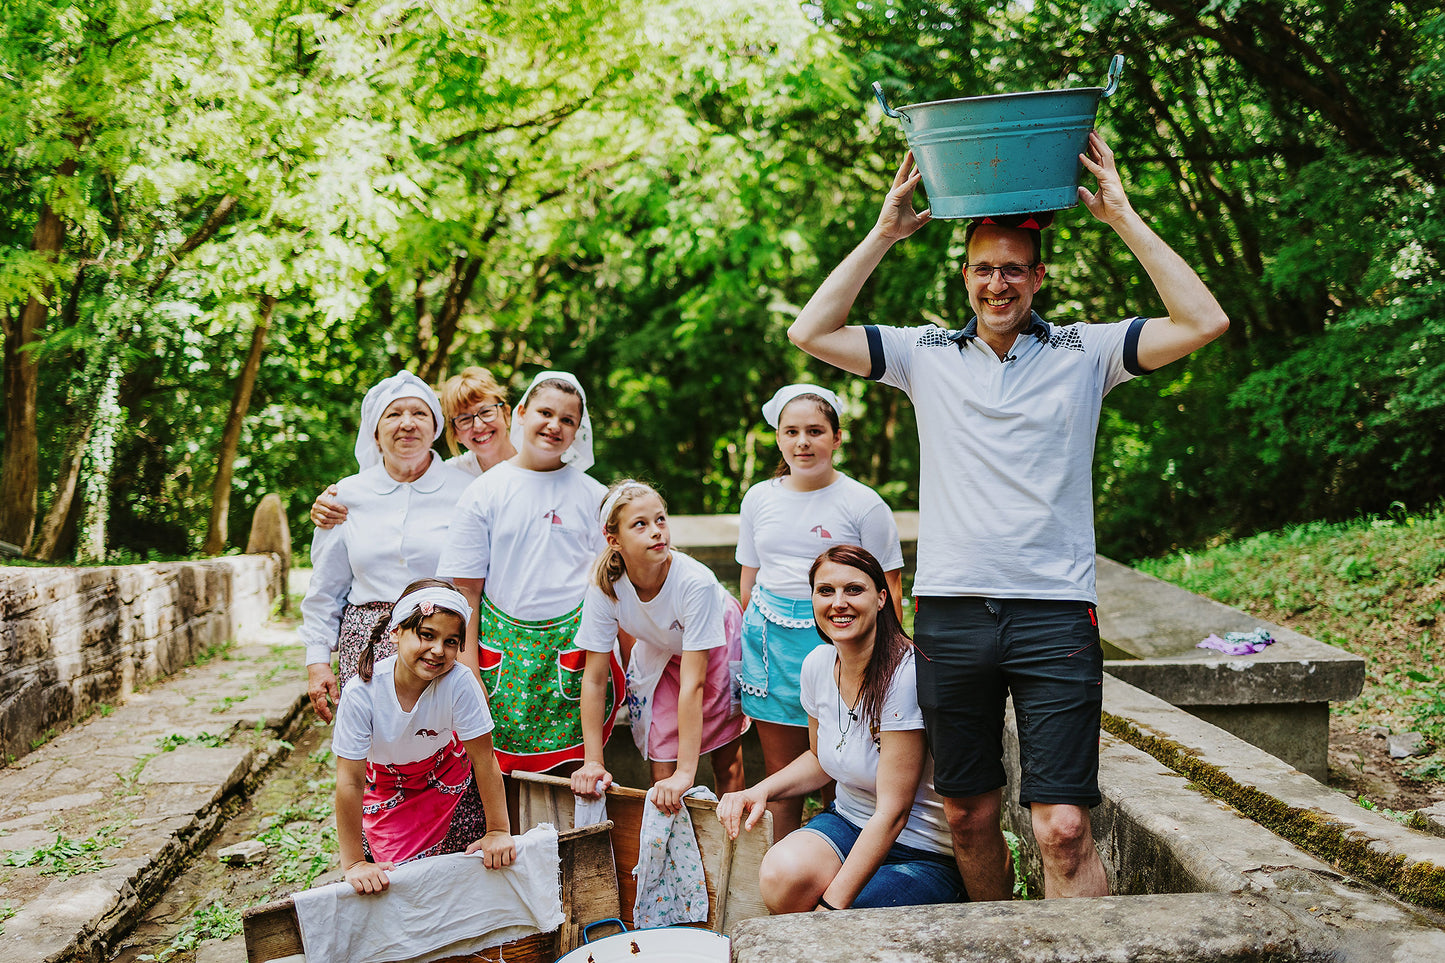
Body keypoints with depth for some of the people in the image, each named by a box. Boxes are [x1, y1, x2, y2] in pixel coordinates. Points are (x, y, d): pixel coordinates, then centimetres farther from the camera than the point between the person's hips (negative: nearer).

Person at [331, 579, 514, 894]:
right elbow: (350, 781, -26)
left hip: (448, 781, 1)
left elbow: (483, 759, -23)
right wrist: (354, 863, -23)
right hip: (386, 784, 0)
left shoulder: (459, 683, -33)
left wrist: (498, 831, -17)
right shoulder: (361, 694, -32)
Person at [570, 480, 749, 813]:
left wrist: (686, 773, -40)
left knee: (727, 762, 2)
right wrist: (593, 762, -23)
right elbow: (594, 679, -21)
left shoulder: (696, 581, -38)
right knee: (663, 772, -5)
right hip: (659, 652, 2)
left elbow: (693, 682, -38)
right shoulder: (604, 587, -29)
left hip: (714, 648, -2)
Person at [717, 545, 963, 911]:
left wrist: (831, 906, -24)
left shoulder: (905, 675, -23)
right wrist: (760, 791, 0)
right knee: (781, 875, -27)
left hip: (926, 853, -5)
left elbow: (893, 812, -23)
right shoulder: (817, 664, -2)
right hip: (849, 823, 5)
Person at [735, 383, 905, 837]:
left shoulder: (864, 504, -4)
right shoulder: (759, 498, 10)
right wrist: (745, 645, 16)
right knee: (780, 779, 8)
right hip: (769, 639, 4)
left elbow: (889, 588, -3)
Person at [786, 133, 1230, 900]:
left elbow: (1203, 323, -6)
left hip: (1055, 613, -2)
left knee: (1063, 830, -8)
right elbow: (811, 333, 2)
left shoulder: (1084, 354, 4)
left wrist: (1123, 218, -5)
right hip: (951, 613, 3)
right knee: (969, 817, 13)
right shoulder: (926, 355, 9)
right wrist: (884, 232, 2)